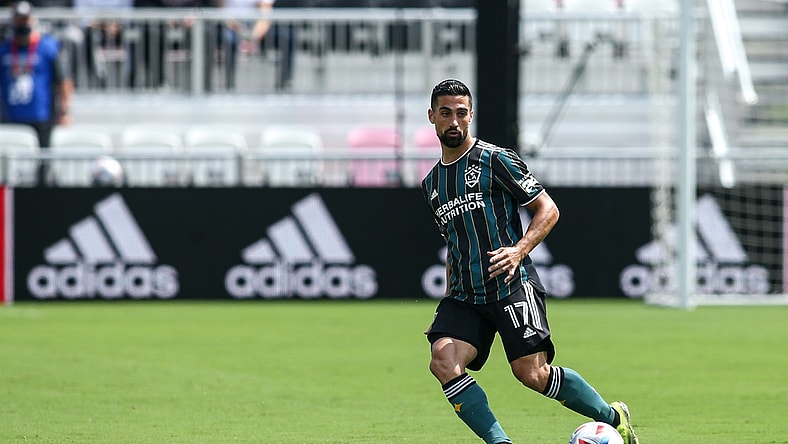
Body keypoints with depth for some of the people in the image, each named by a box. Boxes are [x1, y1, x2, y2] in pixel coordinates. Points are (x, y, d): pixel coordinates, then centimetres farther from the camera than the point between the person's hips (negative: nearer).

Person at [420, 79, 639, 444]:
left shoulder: (495, 160, -2)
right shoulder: (431, 184, 18)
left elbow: (547, 210, -2)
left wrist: (519, 250, -17)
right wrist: (449, 299, 18)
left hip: (511, 287, -6)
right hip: (464, 296, 6)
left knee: (532, 373, -12)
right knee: (443, 362, -19)